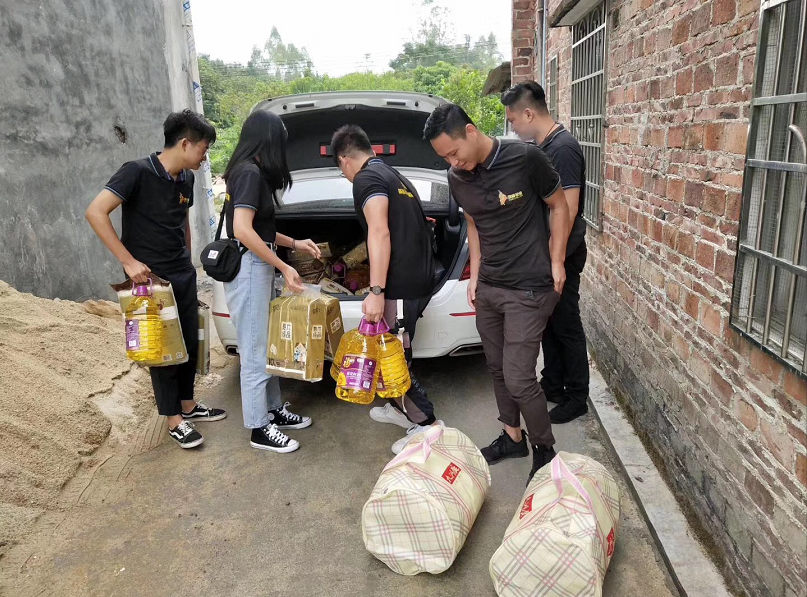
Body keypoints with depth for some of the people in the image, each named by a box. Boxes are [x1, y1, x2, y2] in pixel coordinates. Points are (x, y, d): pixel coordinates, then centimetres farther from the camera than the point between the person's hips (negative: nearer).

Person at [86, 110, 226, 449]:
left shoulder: (187, 179, 5)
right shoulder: (138, 172, -16)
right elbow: (95, 212, -22)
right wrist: (128, 261, -24)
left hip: (184, 276, 7)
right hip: (151, 279, -7)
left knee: (189, 342, 13)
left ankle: (188, 405, 30)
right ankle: (174, 420, 14)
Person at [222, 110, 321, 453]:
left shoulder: (251, 172, 14)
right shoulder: (250, 173, -15)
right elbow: (242, 230, -25)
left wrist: (294, 243, 18)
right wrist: (283, 267, -21)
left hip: (259, 267, 10)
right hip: (248, 268, -10)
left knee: (267, 345, 17)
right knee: (255, 351, -1)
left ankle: (274, 409, 30)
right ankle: (259, 429, 10)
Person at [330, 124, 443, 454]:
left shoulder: (367, 178, -8)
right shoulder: (395, 176, 22)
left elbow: (380, 233, -21)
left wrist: (376, 291, -25)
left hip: (400, 286, -10)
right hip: (419, 279, 10)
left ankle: (428, 424, 6)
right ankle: (400, 407, 36)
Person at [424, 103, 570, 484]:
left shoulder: (525, 158, -15)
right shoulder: (457, 179, 1)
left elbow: (559, 206, -4)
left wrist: (556, 263, -6)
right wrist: (475, 274, 10)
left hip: (528, 289, -6)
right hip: (487, 288, 6)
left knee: (518, 378, -5)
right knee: (498, 369, 15)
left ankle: (545, 449, 19)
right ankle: (512, 437, 36)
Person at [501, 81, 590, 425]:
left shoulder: (563, 149, -19)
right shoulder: (541, 147, 10)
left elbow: (568, 210, -23)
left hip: (561, 255, -9)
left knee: (566, 326, 2)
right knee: (549, 322, 17)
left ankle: (577, 398, 17)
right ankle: (552, 386, 31)